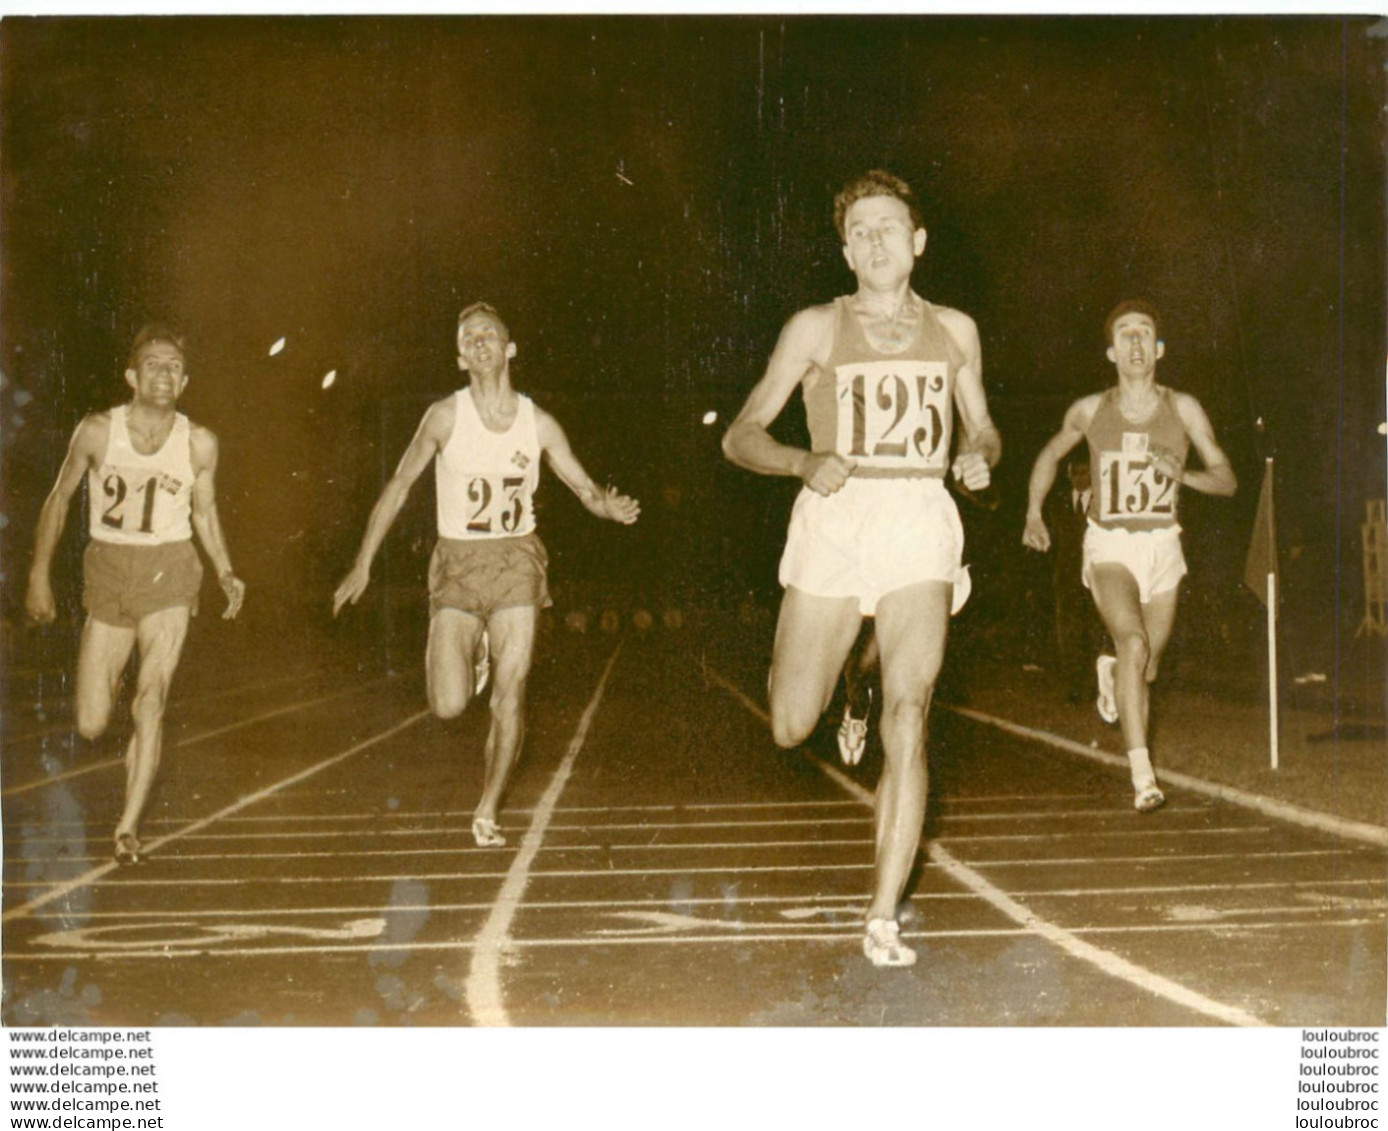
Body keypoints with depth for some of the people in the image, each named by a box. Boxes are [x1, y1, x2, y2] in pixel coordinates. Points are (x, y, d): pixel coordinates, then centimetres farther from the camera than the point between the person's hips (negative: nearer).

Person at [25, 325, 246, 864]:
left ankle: (129, 825, -6)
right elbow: (58, 499, 6)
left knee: (152, 695, -15)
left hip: (167, 570, -1)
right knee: (91, 726, 2)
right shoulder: (97, 431, -6)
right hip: (106, 571, 1)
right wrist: (39, 575, 5)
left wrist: (226, 572, -2)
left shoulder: (199, 443, -3)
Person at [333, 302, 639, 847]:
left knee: (510, 695, -5)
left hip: (517, 561, 1)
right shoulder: (445, 416, -6)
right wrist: (363, 564, 2)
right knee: (448, 706, -10)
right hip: (458, 563, -1)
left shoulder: (539, 423, 0)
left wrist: (609, 505, -20)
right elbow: (398, 487, 2)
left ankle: (487, 812, 12)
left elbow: (585, 487, 5)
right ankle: (471, 656, 28)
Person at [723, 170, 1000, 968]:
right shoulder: (816, 328, 6)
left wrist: (982, 458, 0)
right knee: (790, 729, 1)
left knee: (908, 716, -15)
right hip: (833, 520, 0)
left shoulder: (954, 330, 14)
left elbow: (983, 429, 24)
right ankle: (844, 673, 39)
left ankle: (884, 918, -11)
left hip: (919, 522, 0)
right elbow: (741, 437, 5)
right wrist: (805, 463, -15)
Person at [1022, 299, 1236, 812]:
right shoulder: (1089, 410, -1)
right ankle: (1142, 775, -25)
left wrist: (1183, 474, -20)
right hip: (1108, 545, -2)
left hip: (1162, 546, 2)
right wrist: (1034, 514, 10)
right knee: (1133, 644, -26)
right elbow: (1050, 454, 19)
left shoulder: (1183, 409, -2)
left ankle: (1111, 675, 50)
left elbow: (1227, 479, 0)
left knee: (1147, 669, 11)